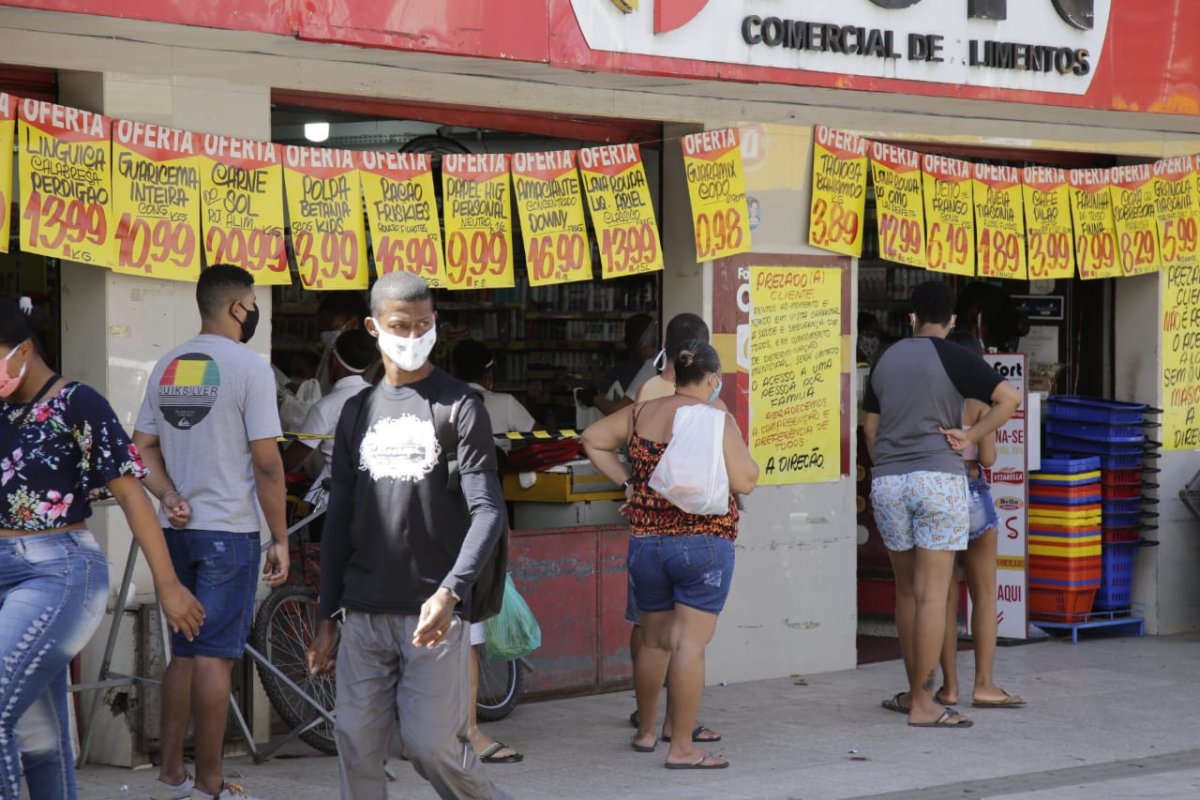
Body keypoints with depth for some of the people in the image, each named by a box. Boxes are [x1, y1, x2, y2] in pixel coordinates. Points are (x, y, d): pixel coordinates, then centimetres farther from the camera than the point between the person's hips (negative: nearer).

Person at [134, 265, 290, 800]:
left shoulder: (166, 367, 11)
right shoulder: (249, 366, -11)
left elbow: (143, 448, 11)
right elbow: (266, 462, -13)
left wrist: (169, 496, -3)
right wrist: (281, 539, -8)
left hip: (178, 530, 7)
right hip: (229, 532, -7)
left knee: (184, 652, 14)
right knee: (215, 656, -3)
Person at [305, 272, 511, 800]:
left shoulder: (458, 406, 0)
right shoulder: (358, 412, 14)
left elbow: (487, 510, -8)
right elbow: (339, 519, 16)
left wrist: (450, 591, -22)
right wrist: (326, 616, 11)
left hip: (433, 609, -4)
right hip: (364, 613, 4)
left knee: (432, 744, -7)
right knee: (357, 747, 1)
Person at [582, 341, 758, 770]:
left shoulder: (641, 413, 7)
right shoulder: (716, 420, -10)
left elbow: (592, 439, 15)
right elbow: (745, 482, -12)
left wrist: (626, 480, 13)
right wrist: (740, 447, 6)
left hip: (645, 541, 6)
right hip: (703, 543, -6)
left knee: (654, 640, 19)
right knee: (690, 643, -5)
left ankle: (645, 731, 32)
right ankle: (682, 747, -6)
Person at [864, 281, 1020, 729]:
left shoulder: (886, 361, 13)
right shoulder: (953, 358, -4)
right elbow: (1009, 398, -12)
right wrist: (971, 437, -4)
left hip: (887, 482, 5)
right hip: (937, 477, -5)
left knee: (906, 591, 15)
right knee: (932, 594, -4)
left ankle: (916, 692, 22)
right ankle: (922, 705, -6)